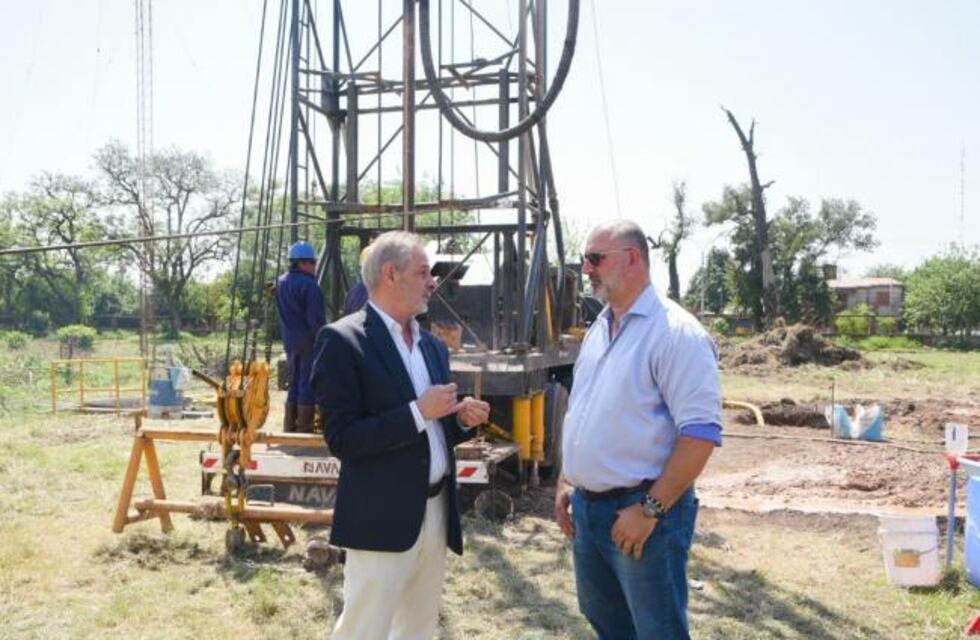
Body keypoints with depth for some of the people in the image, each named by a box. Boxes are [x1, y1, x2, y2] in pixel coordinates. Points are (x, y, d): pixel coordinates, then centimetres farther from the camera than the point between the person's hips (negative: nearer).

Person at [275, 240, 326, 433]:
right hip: (308, 341, -8)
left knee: (294, 385, 16)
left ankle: (289, 429, 20)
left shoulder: (280, 282, 11)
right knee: (307, 386, -2)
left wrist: (287, 337, 18)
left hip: (289, 341, 8)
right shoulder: (309, 285, -16)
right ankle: (304, 431, 1)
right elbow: (316, 319, -19)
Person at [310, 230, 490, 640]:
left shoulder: (432, 345, 12)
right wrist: (418, 412, -21)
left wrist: (462, 418, -1)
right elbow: (341, 439, -17)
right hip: (382, 519, -7)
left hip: (436, 512, 8)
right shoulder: (342, 340, -11)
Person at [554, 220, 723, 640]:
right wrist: (565, 482, 14)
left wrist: (650, 509, -21)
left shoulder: (675, 332, -16)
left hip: (641, 510, -8)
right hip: (587, 507, 8)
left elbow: (700, 433, -21)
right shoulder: (598, 329, 11)